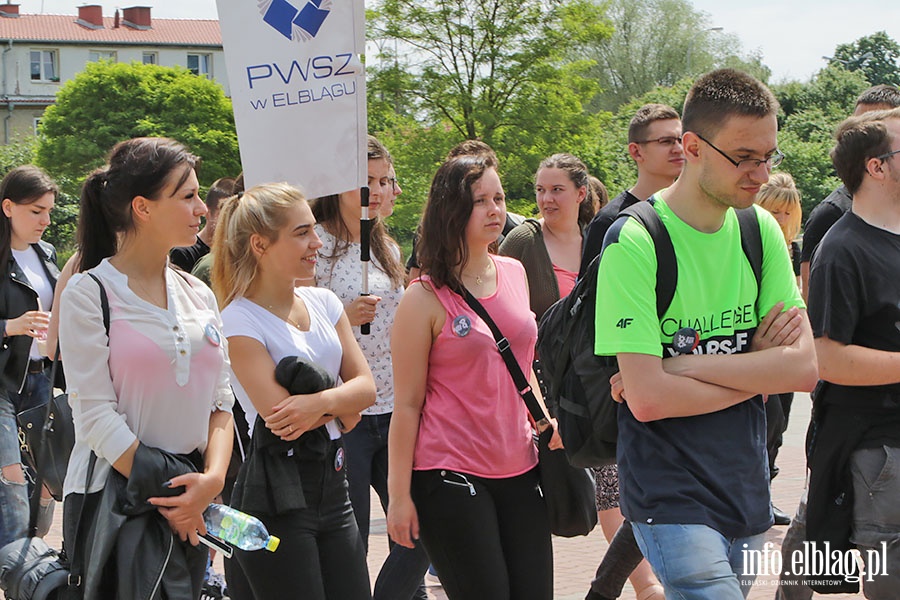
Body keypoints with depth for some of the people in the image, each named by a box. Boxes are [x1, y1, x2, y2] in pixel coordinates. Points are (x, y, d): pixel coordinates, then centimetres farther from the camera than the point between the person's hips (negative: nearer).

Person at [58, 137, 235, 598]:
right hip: (113, 497, -5)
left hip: (190, 496, 6)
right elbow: (96, 416, -13)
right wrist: (165, 495, -13)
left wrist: (213, 478, -8)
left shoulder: (199, 295, 11)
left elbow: (221, 402, 9)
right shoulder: (89, 295, -7)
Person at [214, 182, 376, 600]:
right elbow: (279, 414, -18)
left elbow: (365, 386, 3)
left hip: (332, 482, 7)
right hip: (277, 493, -6)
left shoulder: (323, 302, 10)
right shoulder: (239, 320, -11)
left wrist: (321, 401, -16)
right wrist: (341, 406, -4)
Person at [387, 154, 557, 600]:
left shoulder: (514, 274, 9)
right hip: (448, 477, -6)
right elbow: (407, 404, -8)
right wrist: (399, 495, -9)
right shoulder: (425, 298, -8)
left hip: (519, 468, 6)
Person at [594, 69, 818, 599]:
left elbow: (805, 367, -5)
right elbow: (647, 398, -21)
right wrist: (758, 366, -8)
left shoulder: (761, 231, 4)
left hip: (748, 489, 6)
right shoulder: (634, 243, -14)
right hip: (670, 495, -6)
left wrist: (680, 364, -15)